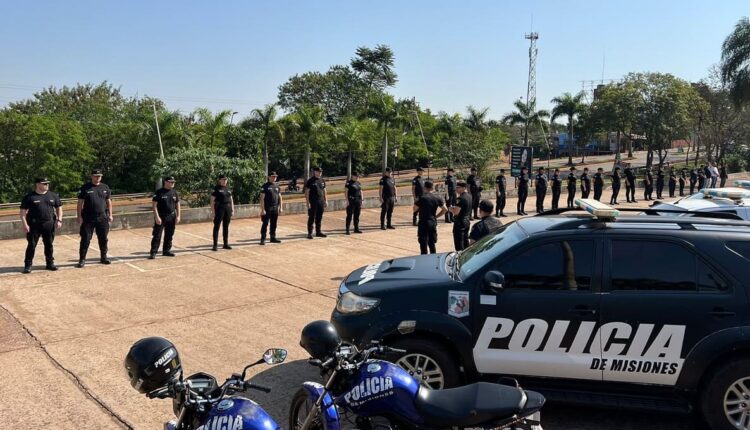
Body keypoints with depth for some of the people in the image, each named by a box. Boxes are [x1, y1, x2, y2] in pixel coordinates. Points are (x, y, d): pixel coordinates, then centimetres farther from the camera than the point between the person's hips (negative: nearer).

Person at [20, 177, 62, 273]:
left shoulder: (53, 195, 8)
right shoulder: (29, 197, -3)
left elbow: (59, 207, 15)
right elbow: (23, 211, -3)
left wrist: (59, 220, 3)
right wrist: (24, 224, -11)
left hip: (49, 224, 3)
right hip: (34, 224, -3)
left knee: (49, 244, 9)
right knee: (31, 245, 0)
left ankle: (50, 263, 19)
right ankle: (28, 265, 8)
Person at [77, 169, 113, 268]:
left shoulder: (105, 187, 10)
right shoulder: (85, 188, 0)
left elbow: (109, 202, 14)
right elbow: (80, 203, -1)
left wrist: (110, 215, 7)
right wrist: (79, 216, -7)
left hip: (102, 218, 3)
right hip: (88, 218, -3)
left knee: (103, 239, 9)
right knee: (85, 239, -2)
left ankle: (103, 257, 21)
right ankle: (82, 259, 4)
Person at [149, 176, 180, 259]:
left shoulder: (174, 193, 10)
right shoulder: (159, 192, -7)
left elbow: (177, 204, 15)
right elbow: (154, 205, -9)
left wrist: (178, 216, 6)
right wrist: (157, 217, -16)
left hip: (171, 217, 5)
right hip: (160, 217, -5)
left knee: (169, 235, 11)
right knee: (157, 235, -5)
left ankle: (166, 250, 23)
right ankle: (153, 252, -2)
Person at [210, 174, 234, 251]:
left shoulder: (228, 189, 13)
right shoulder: (216, 189, -5)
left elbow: (231, 200, 17)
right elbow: (212, 200, -8)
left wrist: (232, 210, 11)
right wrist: (213, 211, -14)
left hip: (228, 209, 6)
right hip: (219, 209, -6)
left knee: (226, 227, 11)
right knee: (217, 226, -2)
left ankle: (226, 244, 18)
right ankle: (215, 245, 0)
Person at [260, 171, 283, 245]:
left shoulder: (277, 186, 12)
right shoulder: (265, 186, -6)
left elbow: (280, 197, 16)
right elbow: (262, 198, -10)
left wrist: (281, 207, 10)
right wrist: (262, 209, -15)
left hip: (275, 208, 5)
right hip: (267, 208, -5)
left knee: (274, 224, 11)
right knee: (265, 224, -4)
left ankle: (273, 238, 20)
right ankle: (263, 239, 0)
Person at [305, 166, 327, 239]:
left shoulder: (322, 180, 12)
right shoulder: (310, 181, -5)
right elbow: (306, 192, -7)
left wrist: (326, 201, 12)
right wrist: (308, 203, -13)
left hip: (321, 202, 6)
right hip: (313, 202, -6)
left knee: (319, 218, 10)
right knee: (311, 218, -3)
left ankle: (318, 232, 19)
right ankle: (310, 233, 2)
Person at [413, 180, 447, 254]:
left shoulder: (422, 198, -13)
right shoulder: (437, 198, 2)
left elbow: (415, 209, -7)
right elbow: (445, 209, 7)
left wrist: (415, 202, 12)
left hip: (423, 223, -5)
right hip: (433, 223, 5)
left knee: (423, 244, -1)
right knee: (432, 244, 15)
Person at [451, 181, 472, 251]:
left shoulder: (461, 198, -21)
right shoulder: (469, 196, 8)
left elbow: (456, 212, -24)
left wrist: (451, 208, -6)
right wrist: (454, 208, 10)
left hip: (459, 222, -10)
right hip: (466, 221, 10)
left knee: (459, 244, -4)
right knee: (465, 242, 18)